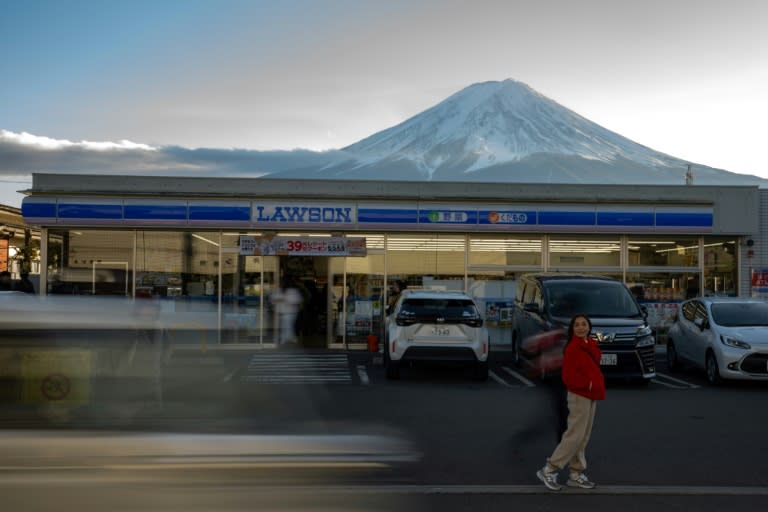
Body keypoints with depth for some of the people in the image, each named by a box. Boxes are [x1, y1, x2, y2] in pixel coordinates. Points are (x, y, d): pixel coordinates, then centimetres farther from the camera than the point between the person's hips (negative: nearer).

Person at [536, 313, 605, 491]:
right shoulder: (572, 348, -16)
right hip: (579, 396, -9)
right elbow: (568, 377, -20)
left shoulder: (591, 346, 11)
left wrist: (598, 384, 7)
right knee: (575, 435, -8)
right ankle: (549, 470, -1)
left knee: (583, 437, 12)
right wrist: (589, 384, -22)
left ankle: (575, 474, 19)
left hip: (591, 396, 9)